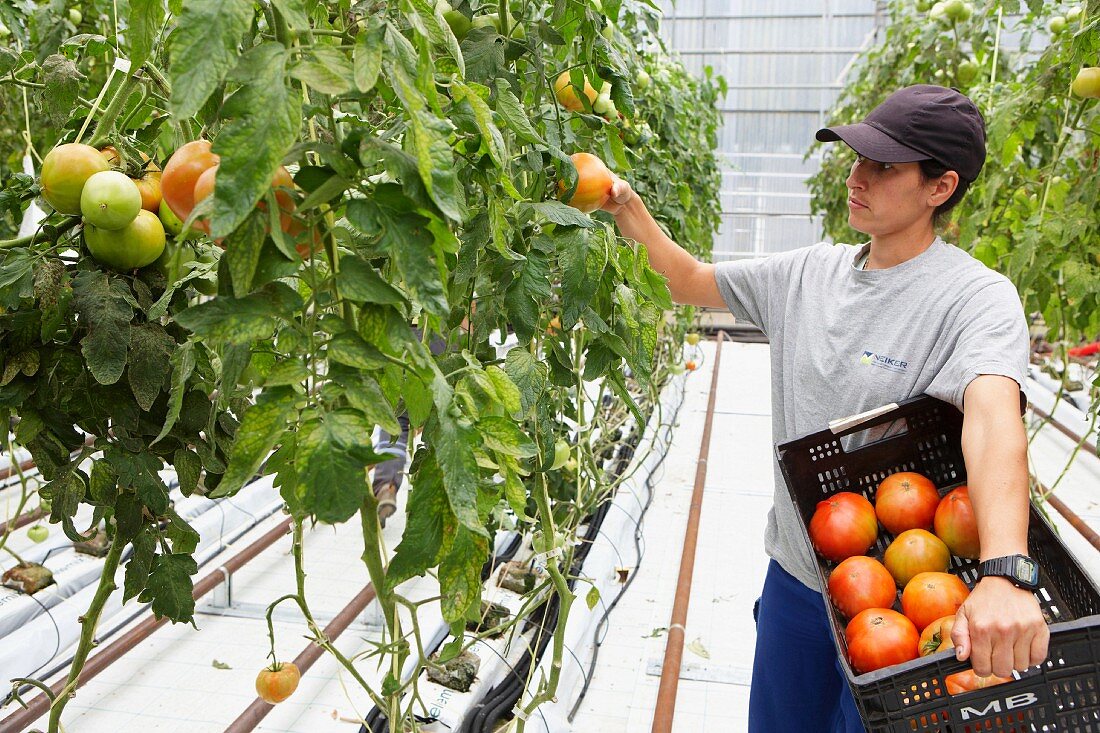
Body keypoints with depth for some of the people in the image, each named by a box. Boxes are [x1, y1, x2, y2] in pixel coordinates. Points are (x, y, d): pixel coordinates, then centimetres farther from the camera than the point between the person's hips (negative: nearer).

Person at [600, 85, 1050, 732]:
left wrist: (1005, 573, -52)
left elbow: (994, 417, -36)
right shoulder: (809, 272, 1)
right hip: (794, 574, 6)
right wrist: (631, 211, -5)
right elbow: (692, 282, 11)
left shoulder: (977, 297, -18)